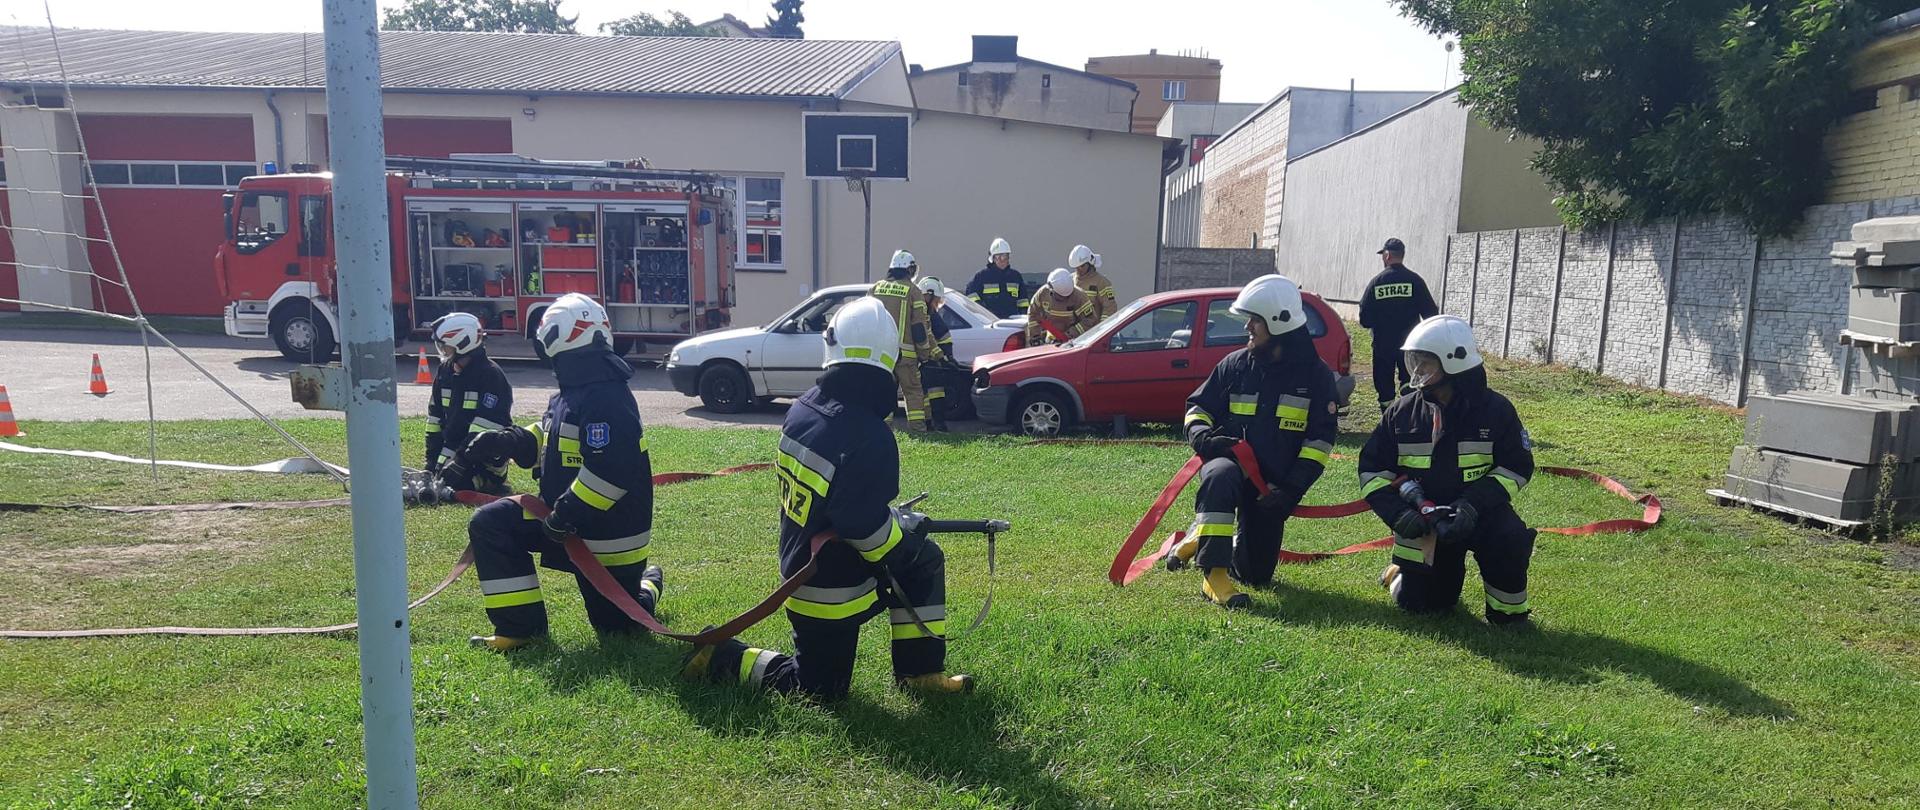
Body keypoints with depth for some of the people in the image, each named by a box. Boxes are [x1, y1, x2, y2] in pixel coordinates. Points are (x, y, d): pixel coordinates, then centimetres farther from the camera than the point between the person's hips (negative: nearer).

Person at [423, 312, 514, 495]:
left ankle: (492, 484, 5)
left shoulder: (491, 376, -17)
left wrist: (459, 465, -24)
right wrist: (432, 460, 5)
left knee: (456, 483, -21)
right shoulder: (445, 371, 7)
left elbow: (484, 431, -22)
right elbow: (435, 419, 10)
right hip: (453, 450, 7)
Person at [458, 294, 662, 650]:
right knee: (490, 524, -4)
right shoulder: (571, 393, 6)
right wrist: (511, 441, -1)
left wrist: (566, 515, -28)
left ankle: (647, 585, 40)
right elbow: (551, 440, 18)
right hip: (567, 514, 9)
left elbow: (610, 471, -33)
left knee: (617, 625, 6)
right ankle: (521, 627, 2)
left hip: (609, 529, -9)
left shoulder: (606, 398, -26)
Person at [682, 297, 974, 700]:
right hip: (830, 588, -8)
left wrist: (896, 520, 12)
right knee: (820, 688, 14)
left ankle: (920, 673, 23)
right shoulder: (868, 436, -30)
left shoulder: (804, 408, -4)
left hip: (800, 566, 8)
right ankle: (722, 659, 13)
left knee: (926, 560, 17)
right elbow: (864, 524, -32)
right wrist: (908, 528, -12)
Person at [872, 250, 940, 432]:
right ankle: (917, 426, 1)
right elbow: (920, 327, -4)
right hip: (904, 352, -4)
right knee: (913, 390, 4)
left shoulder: (876, 288, 10)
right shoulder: (913, 291, -3)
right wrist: (925, 354, 3)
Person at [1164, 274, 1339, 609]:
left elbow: (1322, 437, -2)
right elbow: (1198, 406, 9)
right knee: (1219, 477, -41)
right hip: (1230, 461, -1)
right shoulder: (1235, 365, 1)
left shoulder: (1315, 373, -2)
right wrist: (1201, 435, -15)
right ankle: (1213, 573, -36)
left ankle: (1201, 537, 36)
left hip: (1273, 483, 1)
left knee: (1257, 574, 7)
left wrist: (1293, 486, -12)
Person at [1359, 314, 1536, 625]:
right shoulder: (1402, 412, -5)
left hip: (1479, 513, -1)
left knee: (1510, 540, -33)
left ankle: (1508, 610, -7)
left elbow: (1517, 466, -8)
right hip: (1423, 521, 2)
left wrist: (1473, 505, -23)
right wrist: (1397, 513, -17)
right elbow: (1372, 469, -2)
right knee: (1417, 604, 2)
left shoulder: (1494, 408, -10)